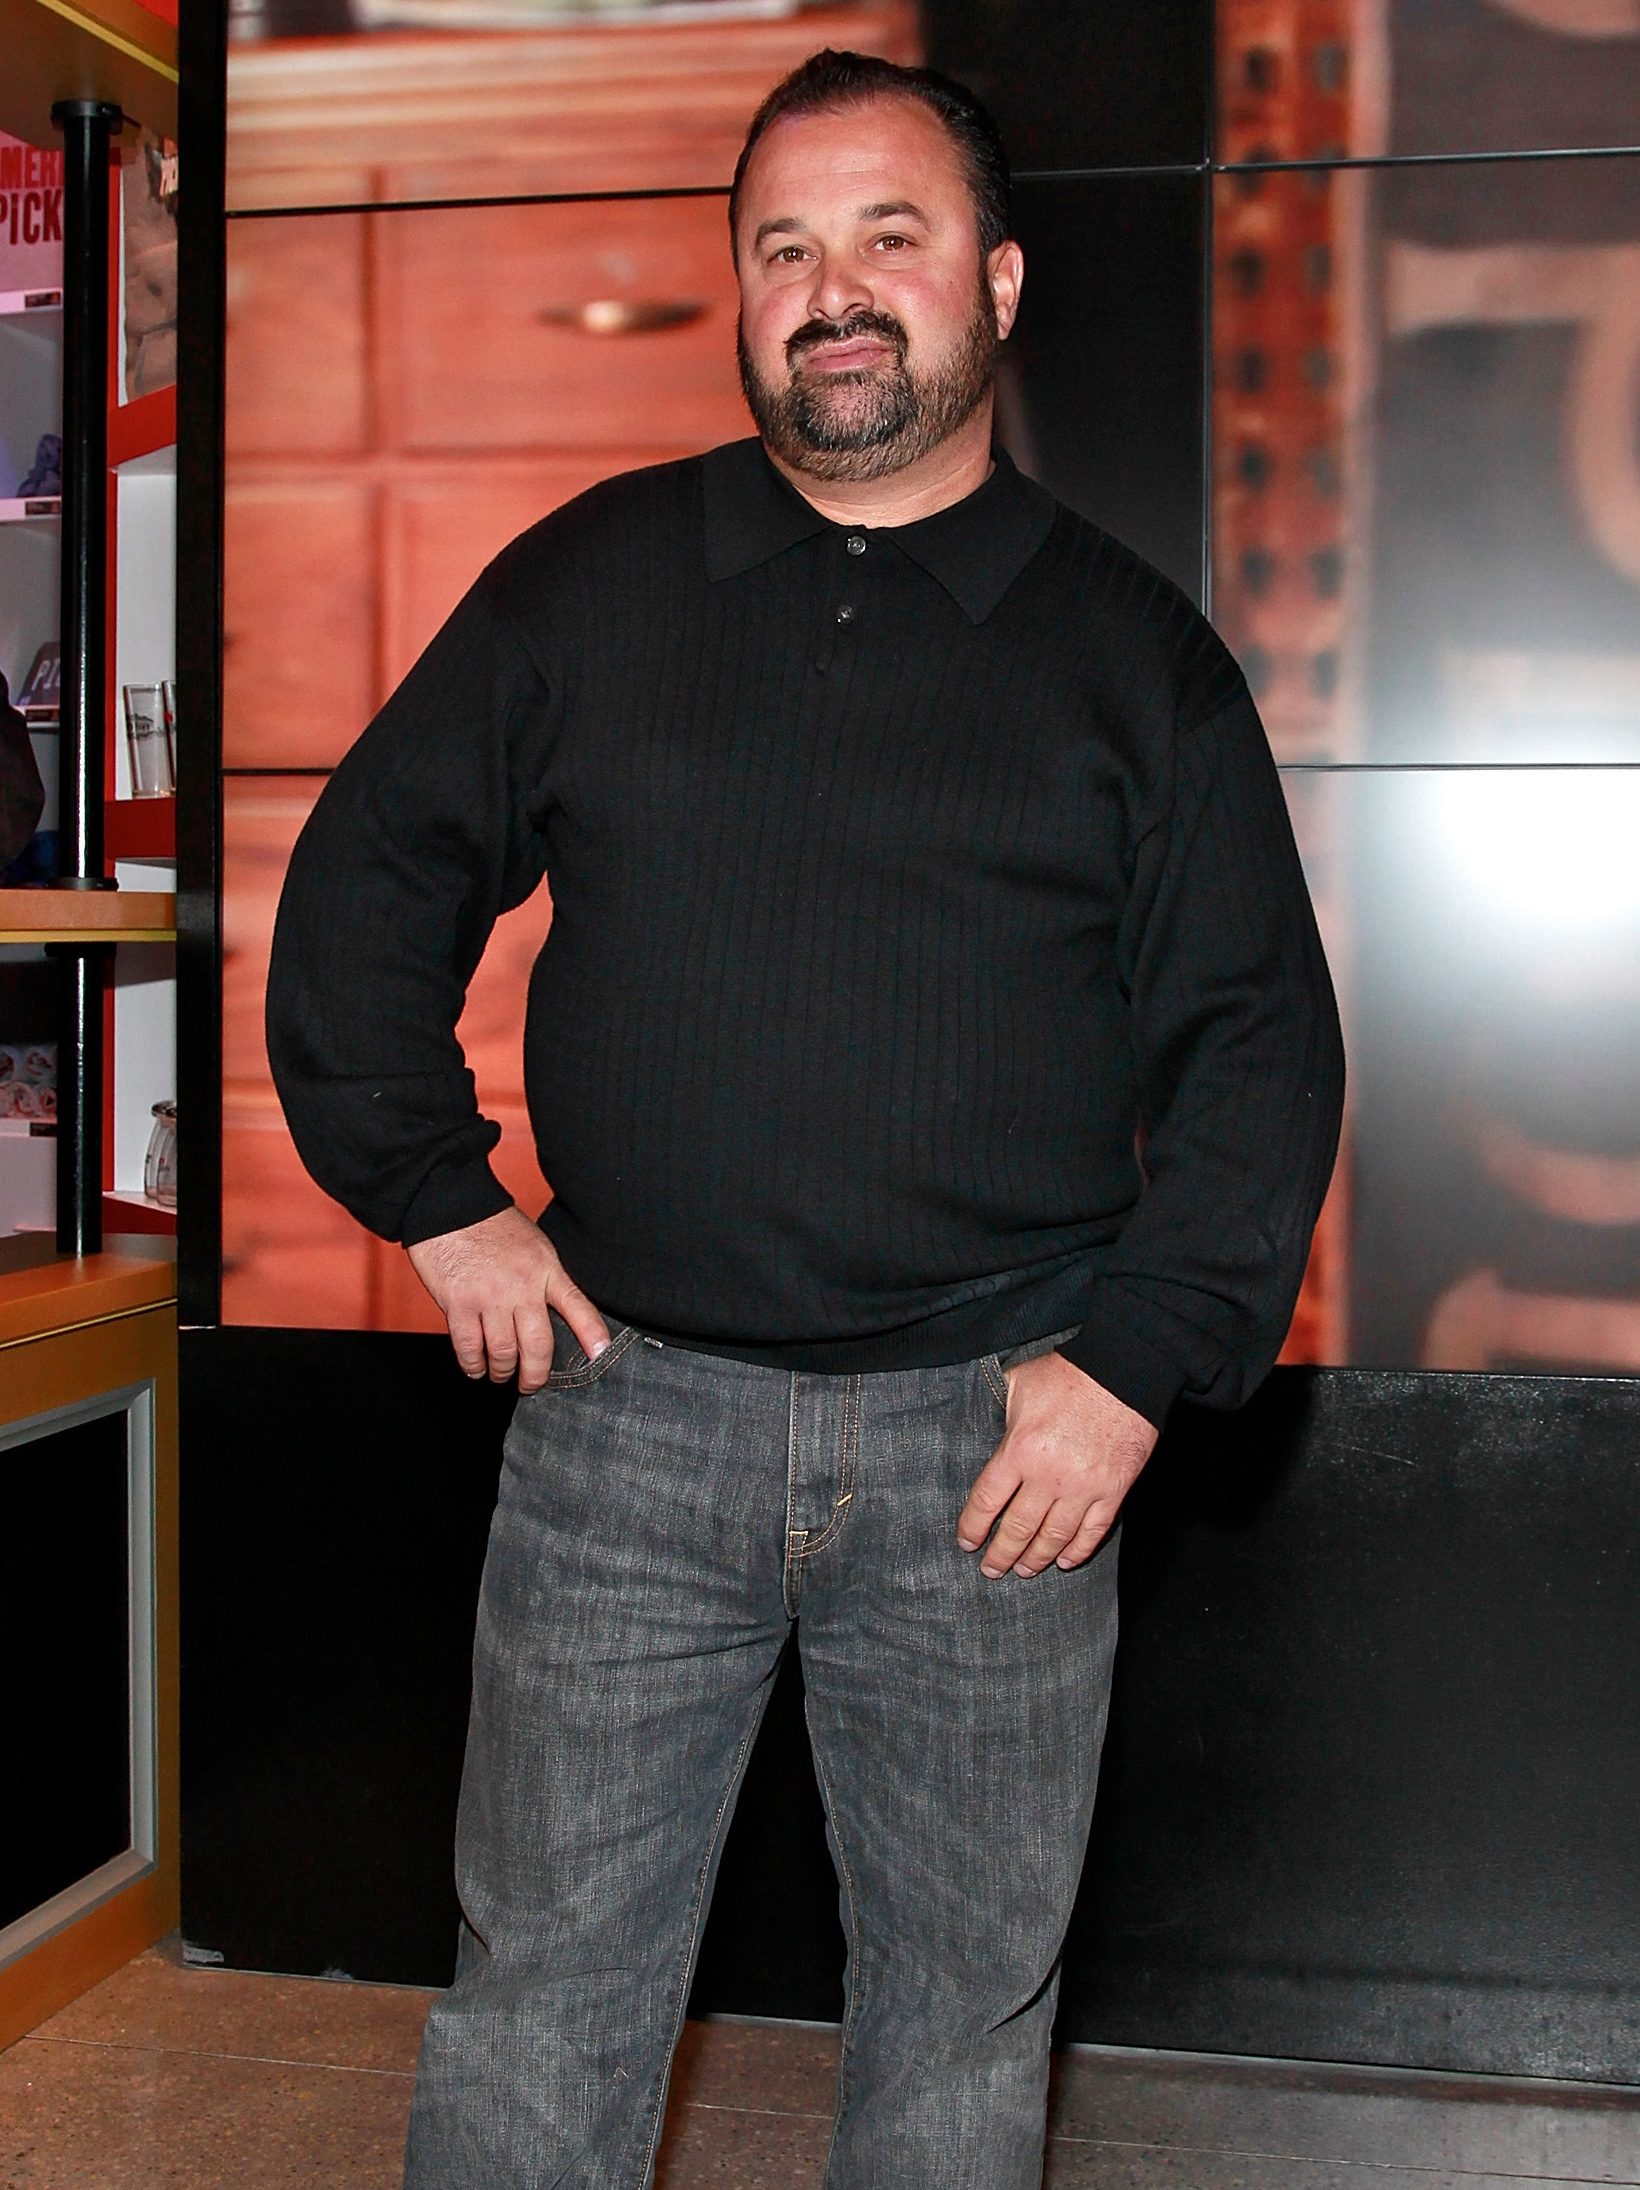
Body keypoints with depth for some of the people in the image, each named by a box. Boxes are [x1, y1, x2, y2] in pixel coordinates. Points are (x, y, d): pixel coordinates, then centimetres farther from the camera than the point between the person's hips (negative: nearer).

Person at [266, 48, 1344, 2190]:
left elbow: (1260, 1044, 3)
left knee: (968, 2010, 13)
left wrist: (1140, 1362, -7)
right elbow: (366, 883, 11)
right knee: (546, 1983, 9)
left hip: (994, 1442, 0)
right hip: (629, 1407, 0)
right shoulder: (581, 585, 6)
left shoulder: (1137, 652, 4)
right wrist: (436, 1198, 3)